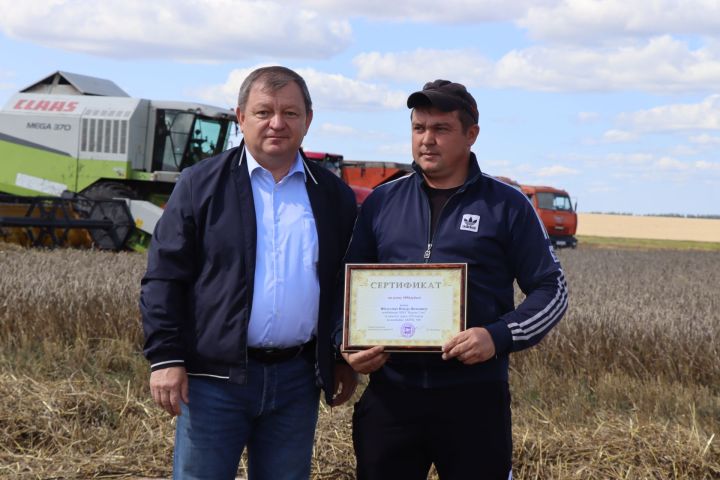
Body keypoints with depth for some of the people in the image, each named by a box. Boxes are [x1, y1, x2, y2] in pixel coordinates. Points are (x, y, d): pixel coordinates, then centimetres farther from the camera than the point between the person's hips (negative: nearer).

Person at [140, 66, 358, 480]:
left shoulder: (335, 195, 9)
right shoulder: (202, 184, 0)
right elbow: (164, 277, -3)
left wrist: (347, 361, 13)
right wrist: (165, 357, -9)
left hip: (296, 381, 3)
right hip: (215, 377, -3)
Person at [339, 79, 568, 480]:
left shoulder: (507, 205, 2)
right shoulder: (382, 202, 10)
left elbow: (551, 290, 2)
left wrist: (499, 337, -15)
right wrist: (346, 341, -4)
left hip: (475, 397, -2)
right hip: (389, 394, 2)